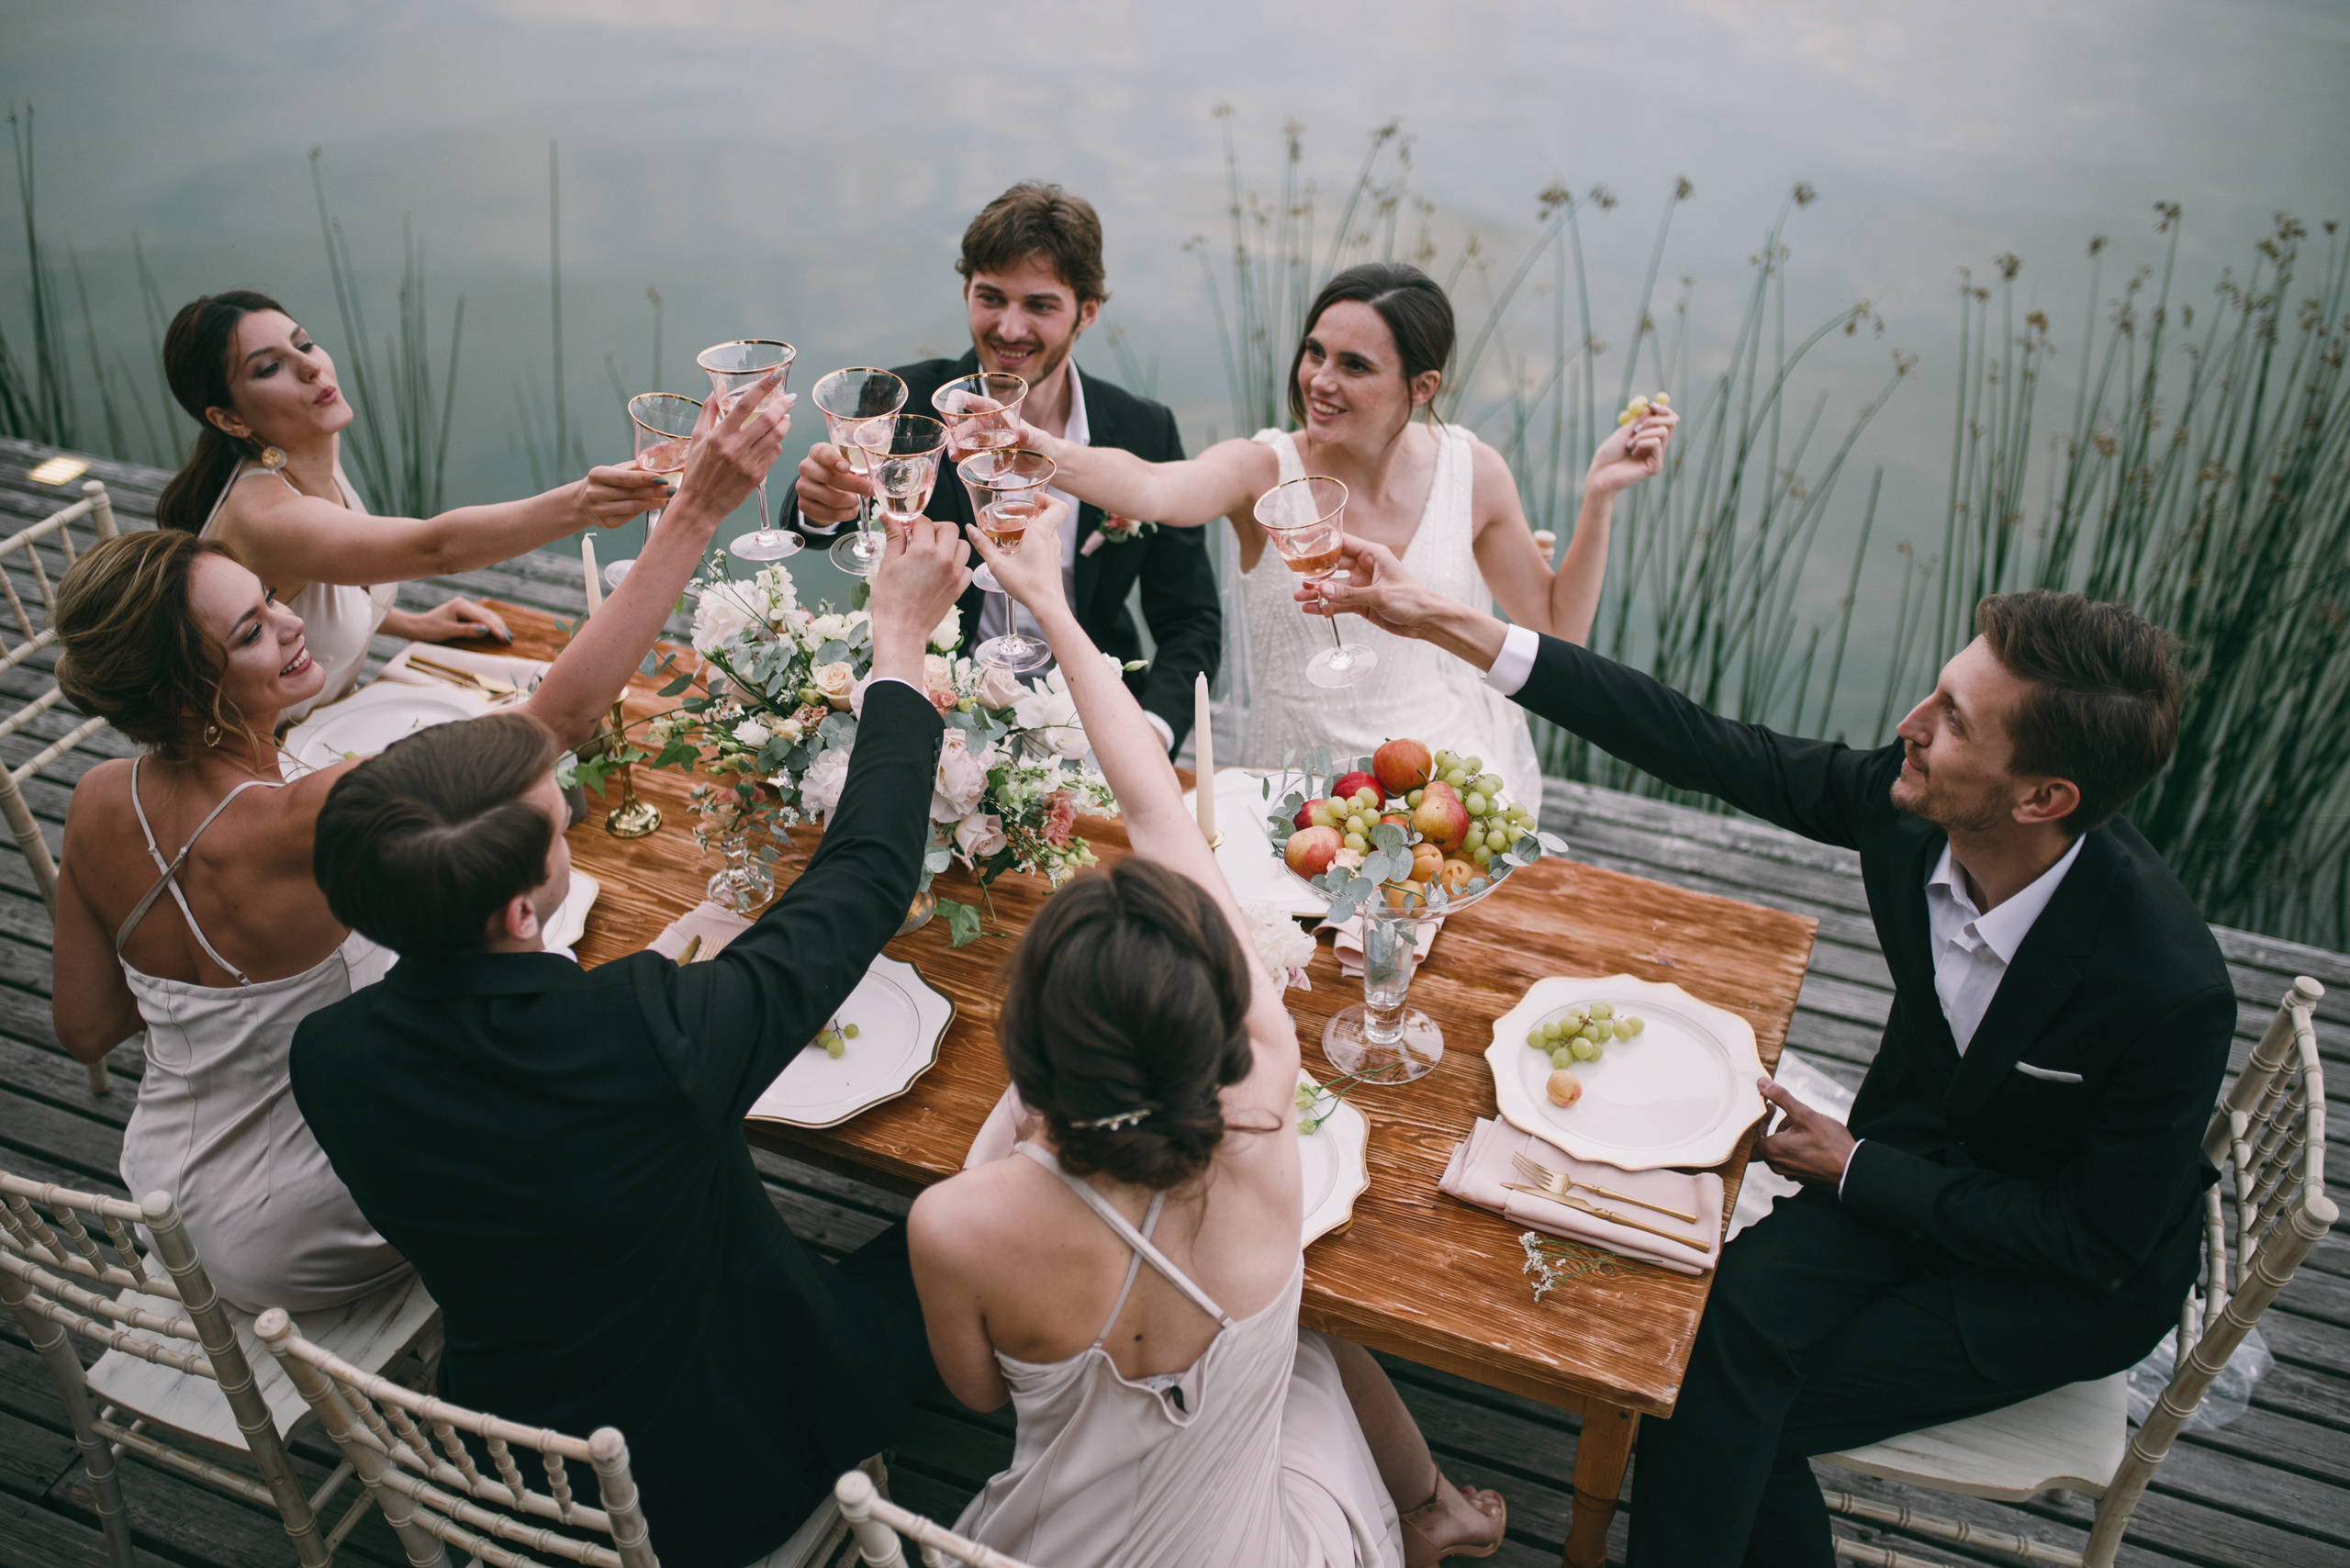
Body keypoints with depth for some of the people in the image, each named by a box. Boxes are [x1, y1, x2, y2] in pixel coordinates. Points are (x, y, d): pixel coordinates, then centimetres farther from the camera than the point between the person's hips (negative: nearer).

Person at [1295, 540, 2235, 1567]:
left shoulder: (2172, 989, -33)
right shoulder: (1907, 803, -21)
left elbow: (2099, 1241, -22)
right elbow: (1704, 747, -16)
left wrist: (1855, 1168, -17)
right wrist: (1452, 626, -18)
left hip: (2078, 1286, -4)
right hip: (1918, 1156, 4)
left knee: (1755, 1405, -18)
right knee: (1729, 1313, -21)